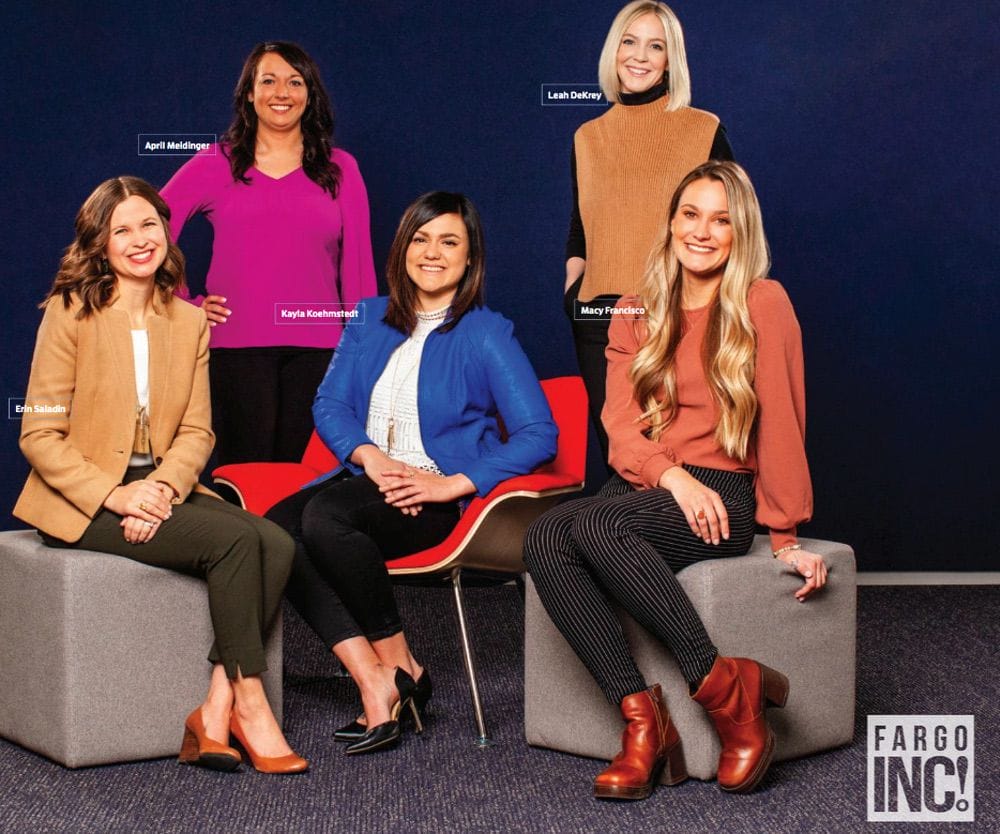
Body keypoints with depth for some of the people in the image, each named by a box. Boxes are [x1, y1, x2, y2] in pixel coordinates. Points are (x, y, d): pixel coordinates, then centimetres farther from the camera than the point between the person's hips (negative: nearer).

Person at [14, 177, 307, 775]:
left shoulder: (190, 322, 11)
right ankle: (249, 703, -16)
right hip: (84, 503, -5)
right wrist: (115, 495, -19)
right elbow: (39, 437, -7)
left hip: (163, 493, 5)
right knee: (235, 538, -26)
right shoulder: (70, 314, -4)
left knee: (278, 544, -21)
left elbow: (197, 431, 8)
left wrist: (164, 487, -13)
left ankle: (215, 712, -19)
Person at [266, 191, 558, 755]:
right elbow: (329, 405, 8)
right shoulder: (370, 322, 16)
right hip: (367, 479, 6)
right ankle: (374, 681, -26)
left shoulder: (487, 334, -1)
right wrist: (370, 456, -12)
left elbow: (539, 435, -9)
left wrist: (455, 484, -18)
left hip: (436, 495, -5)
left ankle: (401, 668, -17)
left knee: (325, 517, -34)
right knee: (275, 528, -25)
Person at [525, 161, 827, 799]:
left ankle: (728, 689, -27)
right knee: (545, 538, -28)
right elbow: (620, 425, 5)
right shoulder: (637, 314, 15)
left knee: (594, 523, -34)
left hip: (723, 497, -5)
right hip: (643, 487, 5)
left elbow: (782, 425, 0)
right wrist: (674, 476, -15)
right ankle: (642, 719, -29)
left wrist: (786, 537, 1)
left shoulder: (763, 304, 0)